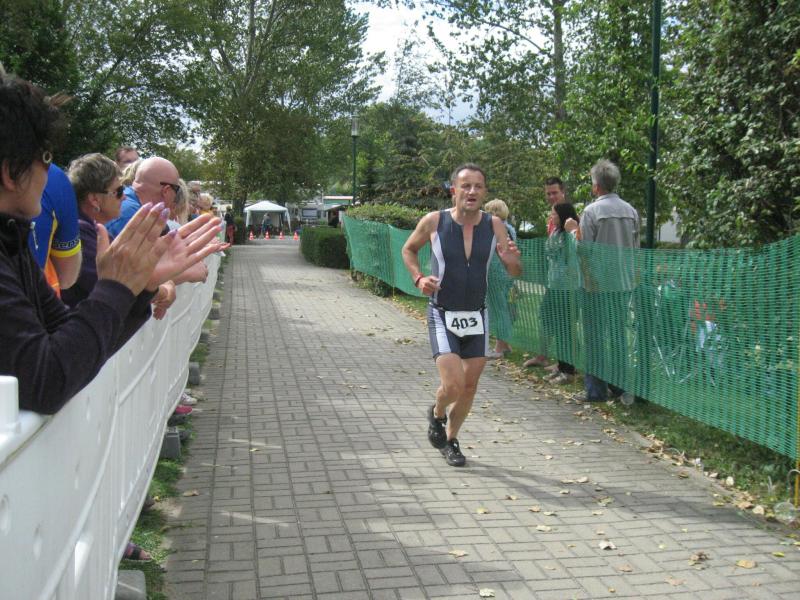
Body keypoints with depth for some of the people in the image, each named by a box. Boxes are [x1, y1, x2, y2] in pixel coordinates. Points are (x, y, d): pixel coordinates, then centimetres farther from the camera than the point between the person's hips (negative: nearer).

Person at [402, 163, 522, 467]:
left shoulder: (494, 225, -5)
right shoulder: (434, 222, -11)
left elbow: (515, 272, 0)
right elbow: (408, 249, 8)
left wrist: (512, 260, -23)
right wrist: (418, 278, -9)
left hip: (477, 317, 3)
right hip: (442, 316, -3)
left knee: (469, 387, 11)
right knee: (453, 385, -15)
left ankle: (450, 440, 35)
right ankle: (437, 413, 21)